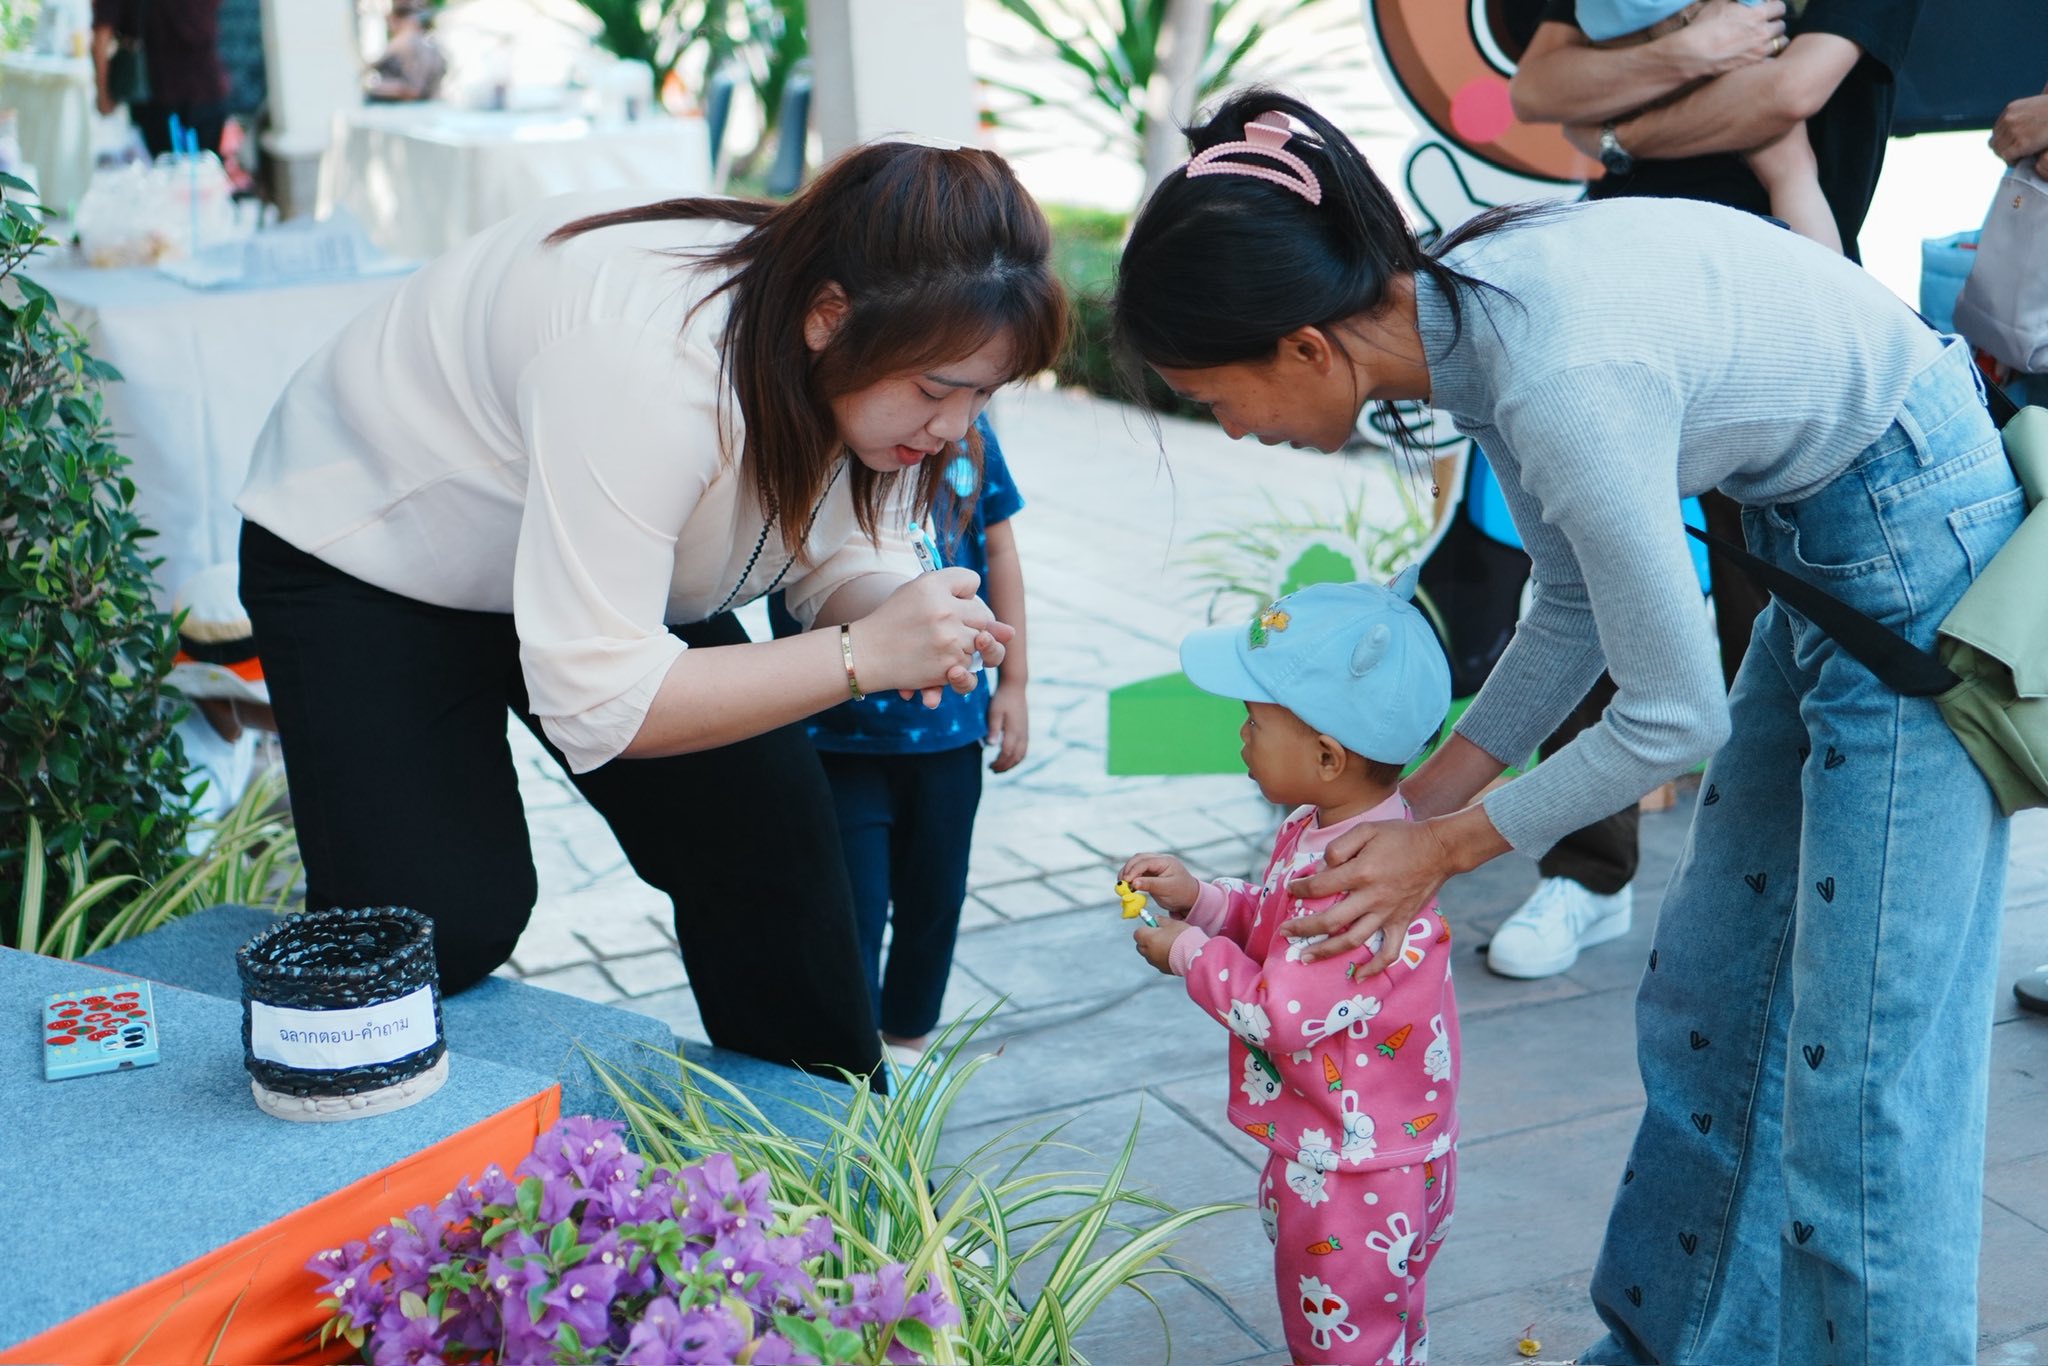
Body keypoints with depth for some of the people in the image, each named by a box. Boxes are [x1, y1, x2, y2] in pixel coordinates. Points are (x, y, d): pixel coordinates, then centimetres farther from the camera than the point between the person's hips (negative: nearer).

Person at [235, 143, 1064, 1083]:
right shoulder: (648, 367, -43)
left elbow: (844, 556, -6)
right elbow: (591, 701, -39)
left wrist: (913, 622, -29)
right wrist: (860, 657, -42)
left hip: (619, 571, 7)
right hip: (368, 554, -6)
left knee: (769, 841, -3)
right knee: (442, 917, -21)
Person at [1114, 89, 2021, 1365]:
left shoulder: (1559, 383, -32)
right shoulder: (1466, 307, -5)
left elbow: (1672, 718, -22)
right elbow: (1577, 610, 6)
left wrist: (1446, 846, -10)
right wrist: (1421, 801, 4)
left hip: (1927, 550, -9)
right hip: (1832, 544, 9)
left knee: (1861, 1060, -3)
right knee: (1706, 1006, 15)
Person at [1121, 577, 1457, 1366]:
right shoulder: (1317, 831, 0)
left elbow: (1283, 1013, -29)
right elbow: (1279, 933, 16)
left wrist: (1188, 953, -15)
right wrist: (1202, 901, 1)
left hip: (1357, 1181, -10)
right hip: (1319, 1154, 10)